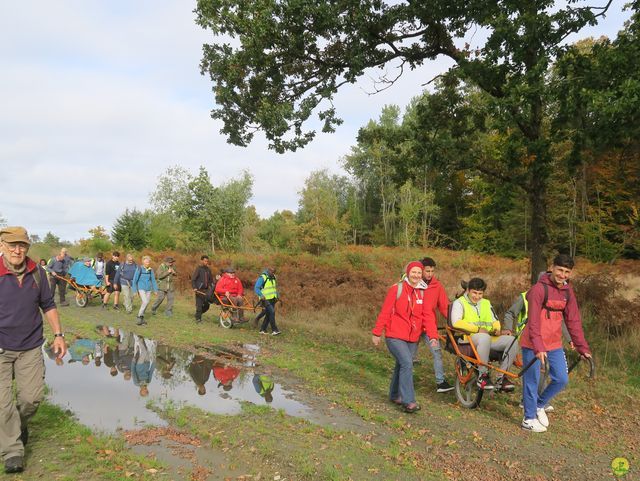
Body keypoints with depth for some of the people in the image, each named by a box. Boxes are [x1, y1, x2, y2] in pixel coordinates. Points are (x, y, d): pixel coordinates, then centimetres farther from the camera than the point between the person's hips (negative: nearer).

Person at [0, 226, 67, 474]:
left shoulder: (37, 273, 0)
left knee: (32, 397, 7)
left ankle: (20, 424, 37)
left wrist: (58, 335, 6)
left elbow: (48, 305, 10)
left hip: (30, 347, 3)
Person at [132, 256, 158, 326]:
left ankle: (141, 318, 21)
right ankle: (139, 317, -6)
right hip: (141, 289, -4)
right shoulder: (139, 269, -10)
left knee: (144, 303, 7)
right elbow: (135, 280, -7)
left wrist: (155, 290, 8)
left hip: (148, 289, 4)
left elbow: (153, 280, 9)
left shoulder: (150, 270, 2)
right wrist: (135, 290, -8)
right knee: (145, 302, -20)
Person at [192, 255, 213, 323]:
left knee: (206, 305, 6)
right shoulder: (198, 269, -7)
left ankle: (198, 314, 29)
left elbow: (211, 280, 21)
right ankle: (198, 318, 8)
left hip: (206, 290, 6)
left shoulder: (208, 269, 11)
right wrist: (194, 288, -22)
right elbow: (193, 279, -10)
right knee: (199, 305, -4)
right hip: (199, 290, -6)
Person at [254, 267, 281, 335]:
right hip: (266, 299, -7)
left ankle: (262, 329, 15)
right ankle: (274, 330, -16)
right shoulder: (262, 278, -12)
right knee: (272, 312, -17)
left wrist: (277, 296, 14)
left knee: (268, 315, 6)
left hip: (272, 299, 7)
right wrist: (261, 295, -30)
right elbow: (256, 288, -16)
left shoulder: (273, 278, 12)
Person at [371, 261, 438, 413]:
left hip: (413, 338, 5)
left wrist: (433, 335, -12)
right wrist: (376, 333, -7)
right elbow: (385, 312, -8)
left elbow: (427, 316, 0)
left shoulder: (422, 292, 4)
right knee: (407, 364, -18)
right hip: (395, 336, -5)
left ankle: (395, 395, 33)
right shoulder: (396, 289, -10)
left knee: (402, 366, 14)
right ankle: (408, 401, -12)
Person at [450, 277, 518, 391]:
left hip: (489, 338, 6)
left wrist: (497, 330, -2)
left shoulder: (486, 303, 24)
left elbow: (494, 321, 22)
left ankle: (502, 377, -11)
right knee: (484, 337, -40)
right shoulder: (459, 303, 3)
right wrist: (478, 329, -16)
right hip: (469, 339, -6)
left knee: (512, 340, -19)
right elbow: (456, 322, -13)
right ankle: (483, 376, -27)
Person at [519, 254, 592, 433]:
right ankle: (529, 418, 19)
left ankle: (539, 405, 30)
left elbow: (573, 321, 9)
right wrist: (538, 347, -29)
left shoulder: (568, 291, 6)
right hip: (533, 345, -6)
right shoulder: (539, 289, -16)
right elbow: (533, 321, -22)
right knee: (532, 381, 3)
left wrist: (582, 347, 6)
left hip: (554, 344, 7)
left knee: (562, 379, 7)